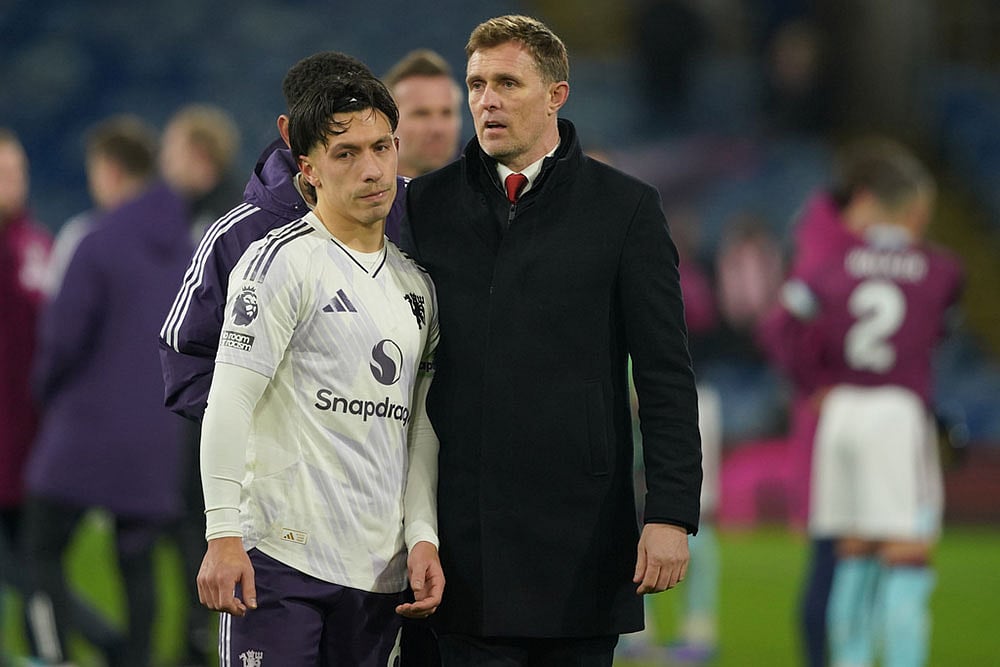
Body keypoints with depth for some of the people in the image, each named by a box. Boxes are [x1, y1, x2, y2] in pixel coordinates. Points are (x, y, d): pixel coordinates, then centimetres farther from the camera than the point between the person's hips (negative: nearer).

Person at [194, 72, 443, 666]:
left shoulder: (417, 286, 16)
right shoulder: (283, 260, -5)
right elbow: (229, 401, -11)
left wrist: (423, 537, 5)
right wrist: (223, 536, -18)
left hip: (380, 569, 6)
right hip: (280, 555, -6)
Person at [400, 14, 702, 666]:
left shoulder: (624, 207, 3)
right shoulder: (427, 203, 9)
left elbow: (666, 377, 0)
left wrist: (671, 514, -8)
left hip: (580, 532, -1)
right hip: (463, 533, 1)